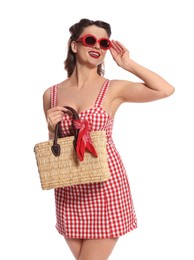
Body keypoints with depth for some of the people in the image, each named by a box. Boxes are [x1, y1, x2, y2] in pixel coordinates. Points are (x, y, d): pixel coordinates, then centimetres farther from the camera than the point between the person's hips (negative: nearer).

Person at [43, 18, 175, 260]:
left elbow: (166, 90, -16)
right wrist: (52, 128, -9)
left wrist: (127, 63, -8)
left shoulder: (114, 89, -4)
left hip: (105, 184, -3)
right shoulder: (51, 94, 4)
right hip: (68, 189, 4)